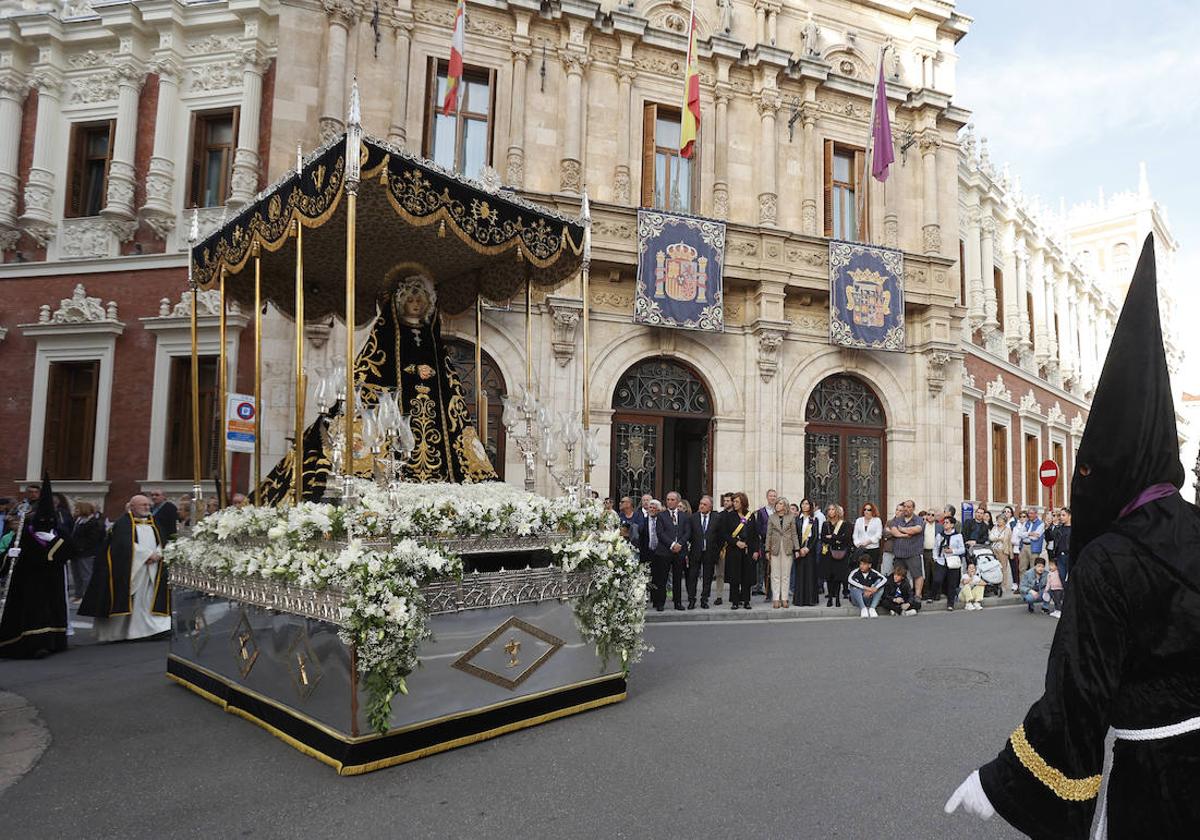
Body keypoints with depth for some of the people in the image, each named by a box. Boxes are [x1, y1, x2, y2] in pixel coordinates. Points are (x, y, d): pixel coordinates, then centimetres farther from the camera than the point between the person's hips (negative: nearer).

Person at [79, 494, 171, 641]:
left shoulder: (152, 523, 15)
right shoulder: (123, 523, -3)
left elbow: (161, 542, 9)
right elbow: (126, 545, -15)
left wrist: (157, 554, -11)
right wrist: (148, 554, -15)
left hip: (151, 572, 5)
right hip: (130, 570, -5)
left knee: (148, 601, 2)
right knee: (128, 601, -3)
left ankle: (154, 628, 3)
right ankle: (119, 631, 7)